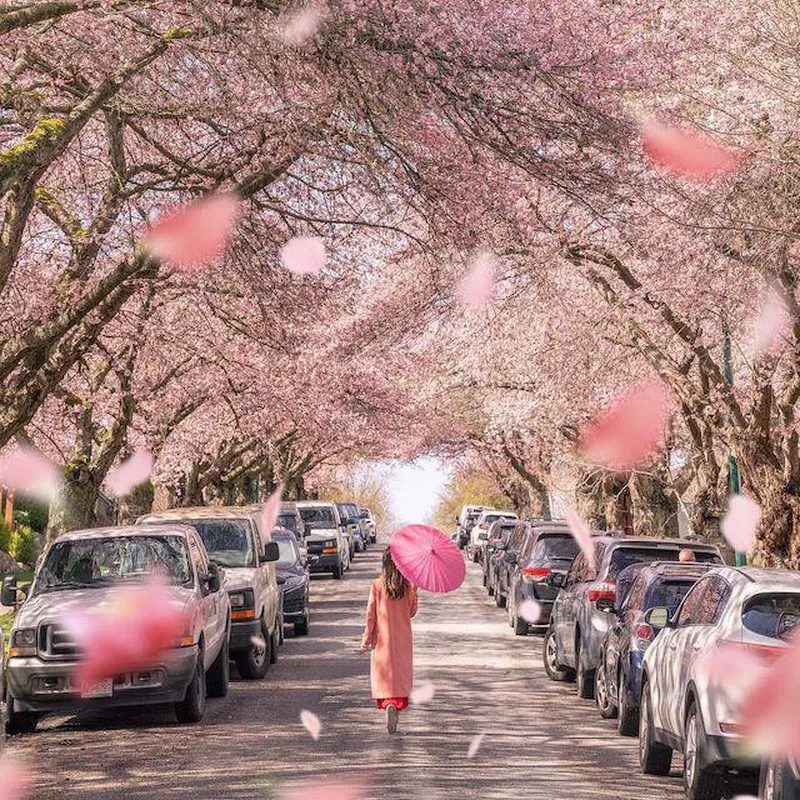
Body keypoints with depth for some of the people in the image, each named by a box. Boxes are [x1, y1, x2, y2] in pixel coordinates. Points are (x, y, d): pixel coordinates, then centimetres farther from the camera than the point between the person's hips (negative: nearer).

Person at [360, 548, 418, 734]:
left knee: (384, 672, 8)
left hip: (382, 637, -1)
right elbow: (412, 611, 3)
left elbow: (371, 613, -6)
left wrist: (367, 637, 1)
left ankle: (387, 704, -14)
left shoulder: (377, 585, -8)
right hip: (402, 637, 1)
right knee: (401, 672, 8)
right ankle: (396, 705, -10)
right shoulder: (409, 585, -6)